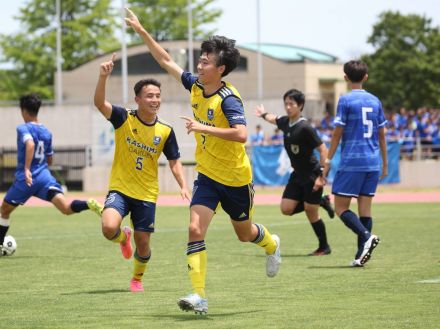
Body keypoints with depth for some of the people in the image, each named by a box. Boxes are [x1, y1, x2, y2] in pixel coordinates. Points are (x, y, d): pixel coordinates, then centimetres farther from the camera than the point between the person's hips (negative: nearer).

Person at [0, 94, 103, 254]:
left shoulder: (23, 129, -5)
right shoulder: (47, 133, 14)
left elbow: (30, 144, -27)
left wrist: (26, 169, -32)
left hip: (25, 179, -4)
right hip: (45, 177, 4)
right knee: (66, 208, -14)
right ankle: (90, 205, -42)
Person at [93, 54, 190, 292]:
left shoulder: (165, 131, -1)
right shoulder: (124, 119, -8)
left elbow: (174, 162, 6)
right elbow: (100, 103, -24)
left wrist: (183, 186, -11)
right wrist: (103, 76, -40)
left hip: (147, 194, 2)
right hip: (120, 189, -2)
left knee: (143, 243, 5)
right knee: (109, 228, -26)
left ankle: (137, 279, 37)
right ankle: (123, 238, 14)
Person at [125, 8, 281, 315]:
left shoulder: (228, 99, -24)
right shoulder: (196, 85, -3)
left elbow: (241, 134, -38)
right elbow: (167, 61, 9)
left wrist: (203, 128, -36)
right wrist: (142, 31, 8)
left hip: (236, 179, -5)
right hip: (207, 176, 5)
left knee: (245, 233, 17)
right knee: (195, 230, -15)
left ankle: (272, 245, 54)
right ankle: (199, 296, -17)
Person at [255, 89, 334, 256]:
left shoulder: (305, 128, -21)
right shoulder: (285, 122, 2)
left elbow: (323, 150, -21)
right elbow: (274, 119, 28)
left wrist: (322, 176, -25)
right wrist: (263, 114, 48)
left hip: (312, 175, -8)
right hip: (297, 174, 8)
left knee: (311, 213, -2)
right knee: (286, 209, 0)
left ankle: (324, 247, 15)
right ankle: (321, 202, 21)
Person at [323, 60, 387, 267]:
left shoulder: (346, 100, -6)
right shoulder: (375, 101, 11)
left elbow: (337, 133, -7)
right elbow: (382, 135, 14)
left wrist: (328, 161, -1)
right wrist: (385, 163, 21)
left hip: (352, 162, -6)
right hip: (373, 163, 6)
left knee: (340, 207, 0)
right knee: (365, 208, 7)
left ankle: (367, 236, -20)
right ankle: (361, 255, 2)